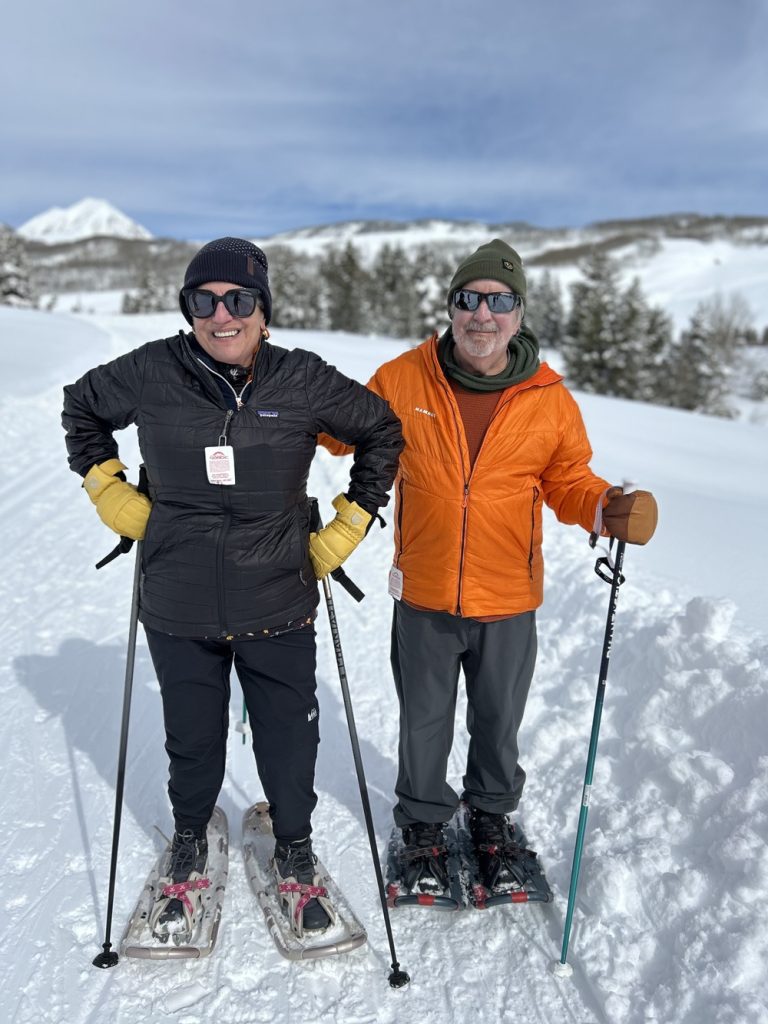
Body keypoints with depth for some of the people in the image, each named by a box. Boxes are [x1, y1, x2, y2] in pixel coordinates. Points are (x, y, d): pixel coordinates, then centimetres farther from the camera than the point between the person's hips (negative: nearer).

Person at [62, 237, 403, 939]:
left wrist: (350, 523, 4)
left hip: (279, 612, 0)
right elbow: (82, 410, 16)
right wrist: (109, 489, 7)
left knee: (290, 743, 13)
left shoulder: (304, 380, -7)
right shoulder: (151, 374, -5)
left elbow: (382, 431, 7)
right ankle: (190, 842, 49)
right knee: (192, 742, 18)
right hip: (180, 614, 1)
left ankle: (295, 849, 43)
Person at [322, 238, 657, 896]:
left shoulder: (549, 398, -6)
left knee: (498, 722, 20)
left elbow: (568, 481, 4)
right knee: (425, 721, 18)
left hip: (509, 601, 1)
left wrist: (610, 508, -16)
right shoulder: (404, 379, -7)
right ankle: (425, 821, 43)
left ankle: (493, 816, 47)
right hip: (423, 597, 0)